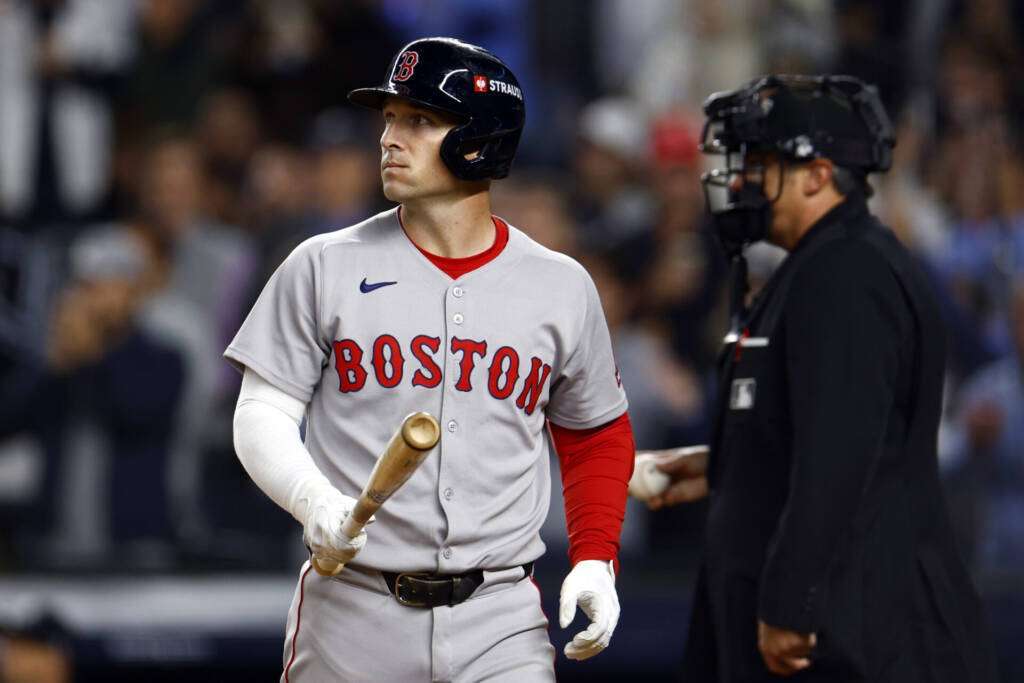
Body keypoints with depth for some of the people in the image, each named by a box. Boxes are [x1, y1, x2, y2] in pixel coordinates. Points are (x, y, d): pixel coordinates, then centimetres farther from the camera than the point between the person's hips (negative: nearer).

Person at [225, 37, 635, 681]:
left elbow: (597, 436, 18)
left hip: (500, 624, 0)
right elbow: (262, 415, 1)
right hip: (351, 616, 0)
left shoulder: (560, 288, 6)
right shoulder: (325, 268, 2)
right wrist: (314, 500, -19)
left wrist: (595, 561, 4)